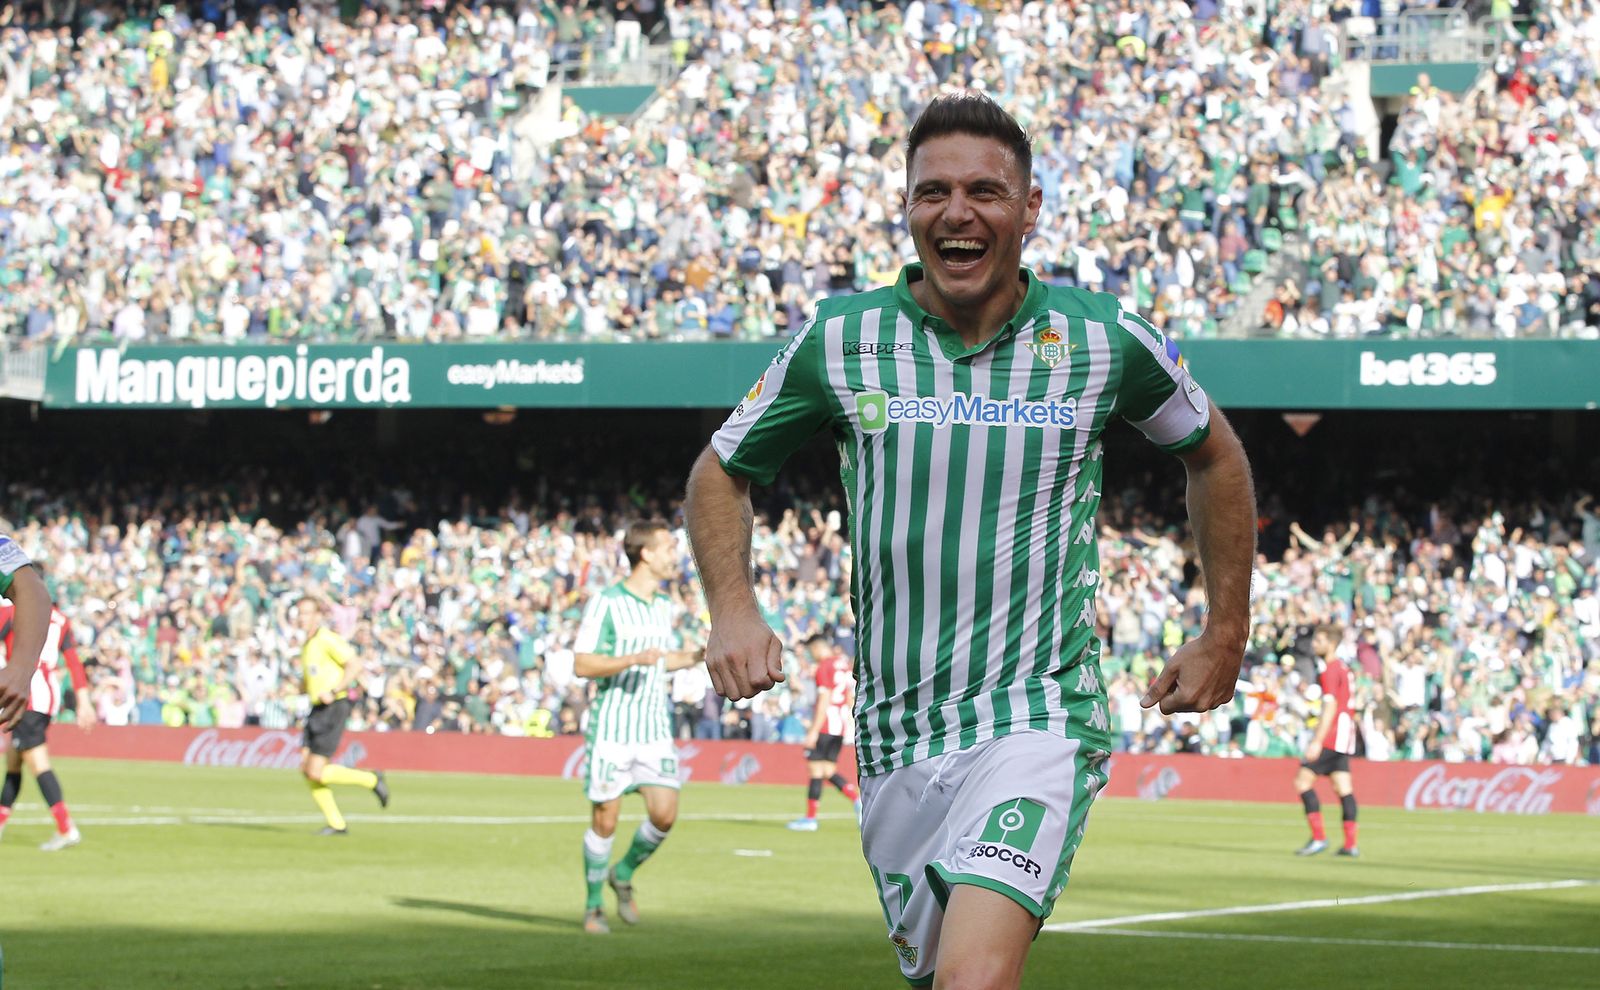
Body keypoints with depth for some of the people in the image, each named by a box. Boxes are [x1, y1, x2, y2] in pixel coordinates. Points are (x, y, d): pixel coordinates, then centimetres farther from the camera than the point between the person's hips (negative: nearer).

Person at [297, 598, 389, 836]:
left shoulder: (328, 640, -12)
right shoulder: (308, 644, 16)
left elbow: (353, 667, -18)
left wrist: (333, 692, -23)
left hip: (334, 708, -9)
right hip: (317, 710, 9)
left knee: (316, 773, -13)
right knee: (306, 769, 0)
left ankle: (372, 780, 4)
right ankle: (337, 824, 6)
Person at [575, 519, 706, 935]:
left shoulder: (666, 607, 11)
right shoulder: (606, 604, -10)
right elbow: (581, 665, -14)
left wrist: (700, 654, 11)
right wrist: (634, 659, -25)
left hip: (655, 730, 5)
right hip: (611, 729, -5)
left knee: (664, 815, -7)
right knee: (604, 822, 0)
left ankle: (624, 874, 20)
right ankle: (593, 906, 17)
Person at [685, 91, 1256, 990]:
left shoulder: (1106, 340, -2)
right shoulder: (840, 340, 0)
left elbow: (1214, 455, 17)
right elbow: (722, 473, 14)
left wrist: (1226, 637, 16)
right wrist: (733, 607, -4)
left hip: (1040, 718, -3)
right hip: (896, 739, 3)